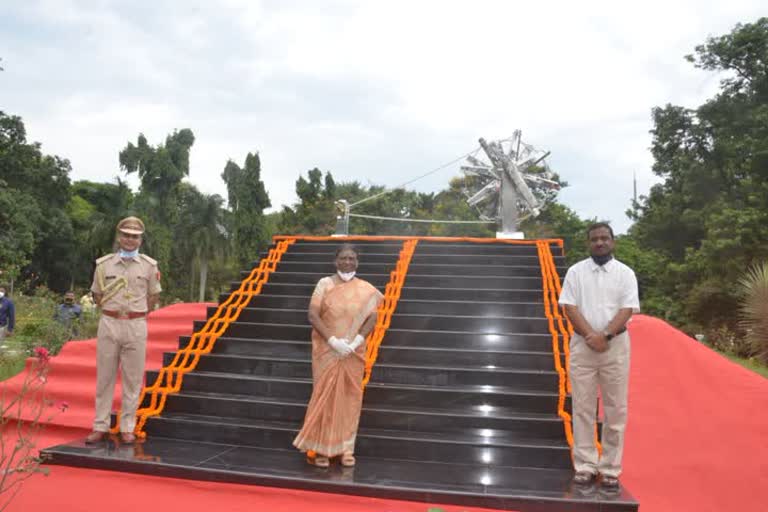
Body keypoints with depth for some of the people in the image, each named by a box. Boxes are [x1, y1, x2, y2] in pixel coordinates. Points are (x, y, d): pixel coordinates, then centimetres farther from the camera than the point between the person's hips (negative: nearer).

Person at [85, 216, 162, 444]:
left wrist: (137, 315, 9)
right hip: (109, 323, 1)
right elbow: (97, 295, 14)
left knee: (132, 379, 3)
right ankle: (100, 426, 17)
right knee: (104, 377, 7)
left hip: (136, 326, -1)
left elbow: (154, 296, 12)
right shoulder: (104, 264, 3)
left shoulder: (149, 265, 1)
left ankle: (127, 428, 12)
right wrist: (112, 312, 9)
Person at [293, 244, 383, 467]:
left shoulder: (366, 290, 3)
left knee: (350, 397, 6)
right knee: (325, 395, 0)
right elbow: (313, 315, -9)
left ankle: (346, 448, 17)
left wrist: (356, 341, -16)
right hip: (327, 350, -2)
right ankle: (321, 447, 10)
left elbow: (372, 318, -1)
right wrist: (333, 340, -18)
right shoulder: (324, 284, -3)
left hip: (353, 352, 2)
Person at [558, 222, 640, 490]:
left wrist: (605, 335, -18)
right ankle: (585, 465, 13)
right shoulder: (576, 271, 4)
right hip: (582, 344, 0)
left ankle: (610, 468, 15)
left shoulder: (625, 273, 3)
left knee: (615, 410, 4)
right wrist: (590, 335, -16)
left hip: (616, 345, 0)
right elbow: (570, 307, -4)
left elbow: (627, 309, -6)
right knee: (583, 408, 3)